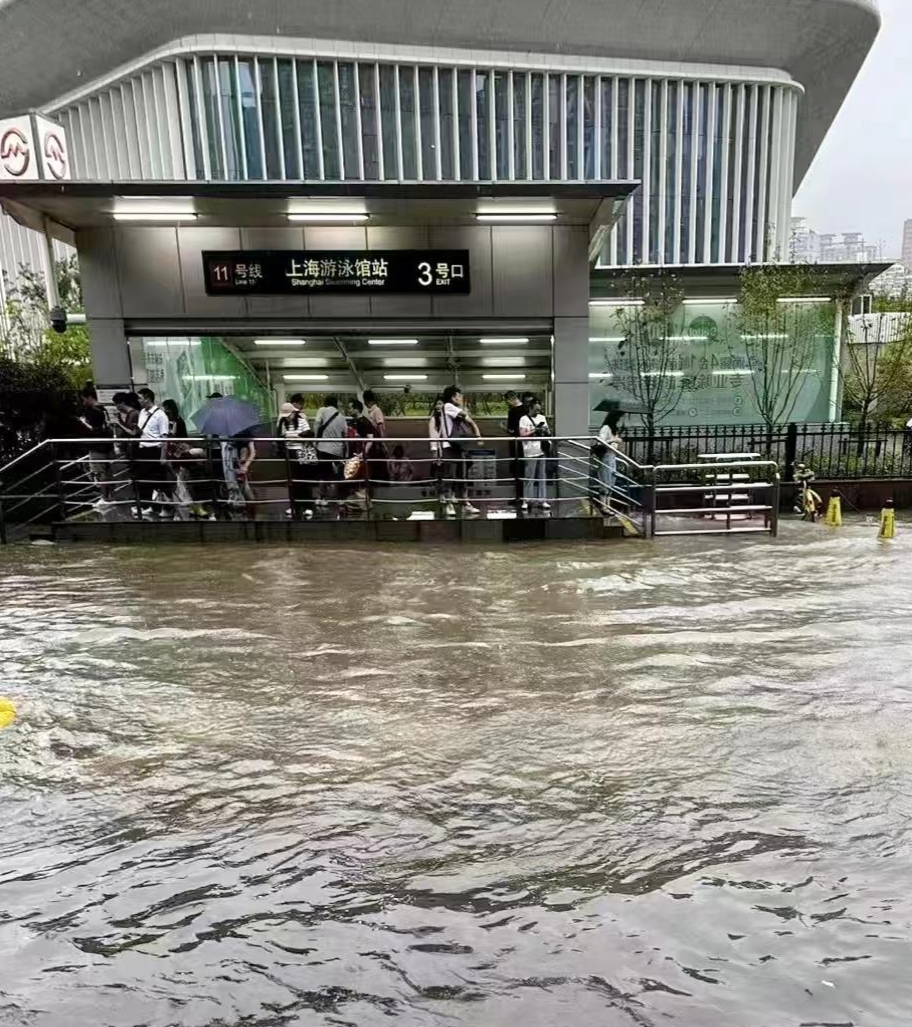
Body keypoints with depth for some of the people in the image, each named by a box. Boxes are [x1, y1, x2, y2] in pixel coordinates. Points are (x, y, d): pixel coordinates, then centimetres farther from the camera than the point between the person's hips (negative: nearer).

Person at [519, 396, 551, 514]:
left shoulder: (542, 418, 13)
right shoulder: (524, 419, -4)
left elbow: (548, 433, 17)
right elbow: (522, 435, -10)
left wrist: (546, 431, -5)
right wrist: (534, 431, -18)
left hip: (542, 451, 5)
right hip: (530, 453, -5)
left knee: (542, 477, 8)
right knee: (529, 478, -1)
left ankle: (542, 500, 14)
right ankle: (526, 501, 6)